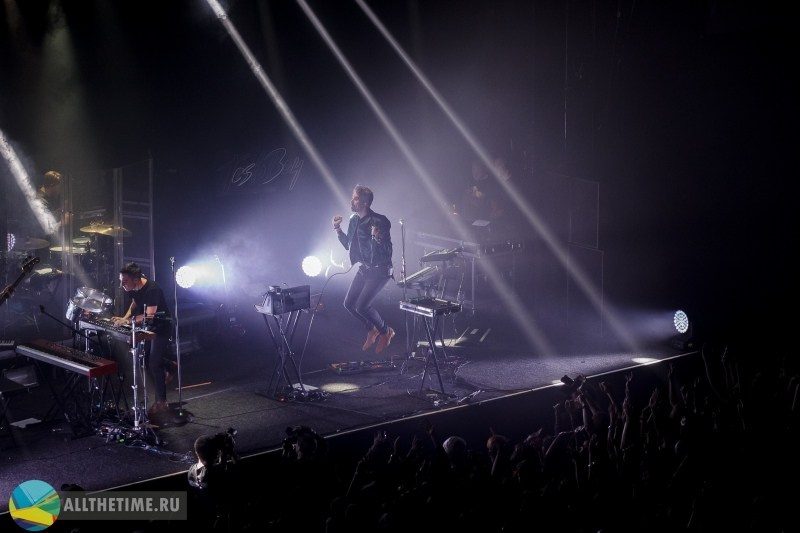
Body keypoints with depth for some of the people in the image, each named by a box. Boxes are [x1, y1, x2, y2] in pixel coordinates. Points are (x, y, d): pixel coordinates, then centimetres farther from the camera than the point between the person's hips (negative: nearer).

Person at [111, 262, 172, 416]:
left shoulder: (152, 289, -31)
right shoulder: (133, 289, -6)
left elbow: (149, 316, -36)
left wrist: (127, 321, -37)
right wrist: (125, 318, -3)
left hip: (160, 328, -8)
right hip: (147, 328, 8)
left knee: (155, 364, -9)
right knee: (146, 360, 14)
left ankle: (161, 403, -1)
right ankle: (164, 373, 44)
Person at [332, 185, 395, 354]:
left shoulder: (379, 221, -20)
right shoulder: (354, 220, 3)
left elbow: (387, 251, -22)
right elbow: (348, 245, 15)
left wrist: (377, 238, -39)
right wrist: (337, 229, 4)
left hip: (379, 270, -8)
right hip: (364, 269, 8)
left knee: (362, 306, -16)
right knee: (349, 303, 4)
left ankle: (385, 332, 9)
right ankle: (372, 329, 26)